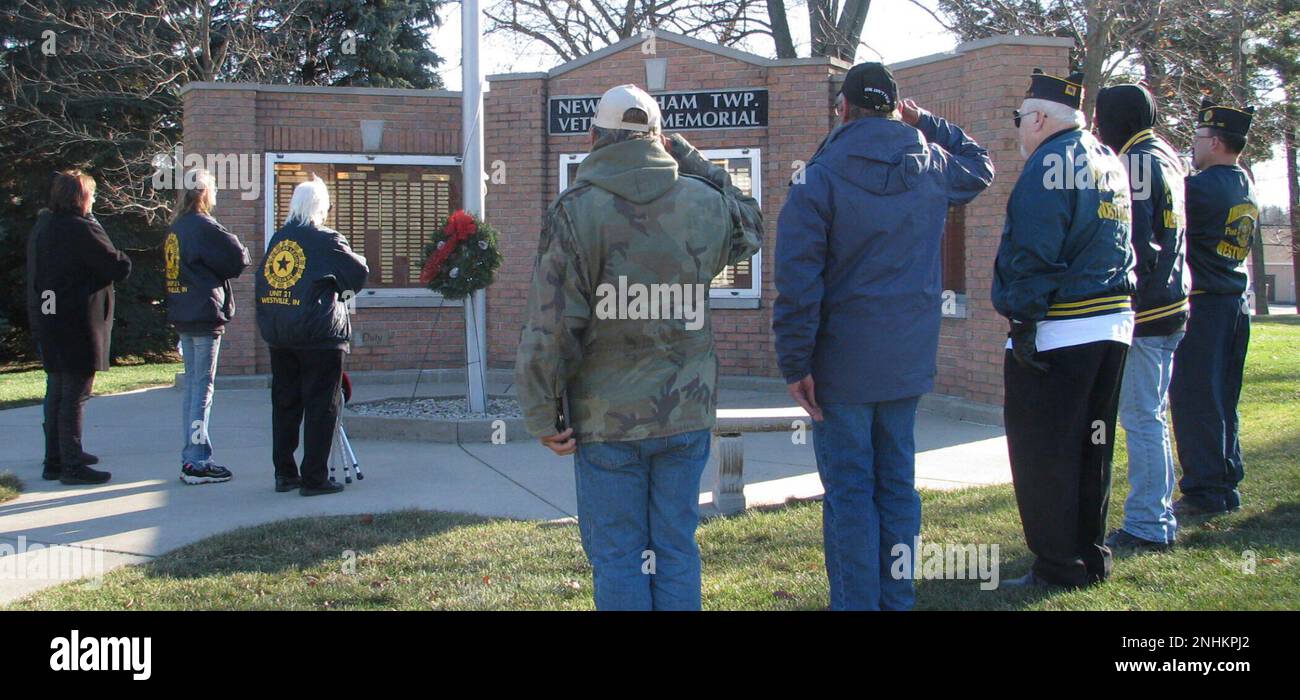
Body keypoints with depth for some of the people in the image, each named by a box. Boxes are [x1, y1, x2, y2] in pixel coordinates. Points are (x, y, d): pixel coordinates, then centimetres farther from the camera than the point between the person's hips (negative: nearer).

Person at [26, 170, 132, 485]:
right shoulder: (82, 229, -17)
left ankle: (55, 459, 24)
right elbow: (119, 267, -17)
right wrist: (121, 259, 3)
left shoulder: (42, 227, 11)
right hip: (77, 323, -9)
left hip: (47, 319, 9)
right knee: (76, 394, -4)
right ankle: (72, 465, -1)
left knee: (57, 391, 16)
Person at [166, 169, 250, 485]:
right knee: (203, 388, -5)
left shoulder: (175, 229, 12)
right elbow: (238, 259, -14)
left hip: (183, 316, 8)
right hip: (205, 316, -8)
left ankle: (190, 457, 18)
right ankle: (197, 463, -4)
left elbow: (172, 269, 16)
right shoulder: (203, 227, -13)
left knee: (192, 384, 13)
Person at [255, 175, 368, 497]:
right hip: (319, 336, -6)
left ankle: (284, 473, 19)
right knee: (320, 407, 0)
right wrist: (343, 291, 17)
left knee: (284, 403, 13)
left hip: (279, 336, 6)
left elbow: (264, 283, 13)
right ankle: (314, 478, 1)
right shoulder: (325, 240, -9)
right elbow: (359, 273, -3)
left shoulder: (277, 239, 9)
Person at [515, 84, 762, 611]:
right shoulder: (704, 204, -1)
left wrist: (541, 415, -4)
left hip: (607, 419, -3)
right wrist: (685, 155, 19)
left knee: (617, 557, 6)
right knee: (677, 549, 12)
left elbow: (552, 325, -13)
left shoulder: (575, 211, -10)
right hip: (686, 414, 3)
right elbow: (749, 227, 24)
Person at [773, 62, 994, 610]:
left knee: (849, 493, 2)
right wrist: (927, 125, 21)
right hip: (910, 360, 5)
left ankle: (855, 602, 6)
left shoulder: (819, 178, -11)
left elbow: (798, 284, -15)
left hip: (842, 362, -4)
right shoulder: (933, 168, 2)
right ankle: (896, 598, 20)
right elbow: (981, 167, 28)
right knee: (897, 484, 14)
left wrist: (796, 364, -10)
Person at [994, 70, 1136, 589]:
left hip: (1057, 333, -9)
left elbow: (1032, 254, -19)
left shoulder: (1051, 162, -13)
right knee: (1091, 448, 16)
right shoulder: (1109, 162, 15)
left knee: (1043, 454, -1)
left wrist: (1019, 314, -12)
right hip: (1112, 324, 9)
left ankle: (1059, 567, 4)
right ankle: (1091, 556, 23)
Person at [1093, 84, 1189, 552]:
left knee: (1141, 419, -6)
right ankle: (1159, 518, 23)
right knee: (1151, 417, 16)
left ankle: (1146, 527, -2)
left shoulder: (1137, 162, -13)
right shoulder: (1167, 157, 17)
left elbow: (1134, 241, -19)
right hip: (1169, 305, 10)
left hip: (1143, 311, -10)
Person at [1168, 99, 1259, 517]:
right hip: (1236, 301, 9)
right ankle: (1226, 487, 19)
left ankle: (1204, 492, -2)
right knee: (1223, 400, 14)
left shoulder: (1202, 186, -16)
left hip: (1202, 305, -9)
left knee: (1193, 399, -3)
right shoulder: (1246, 188, 12)